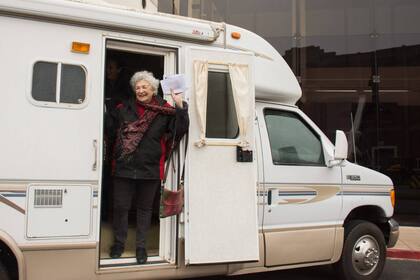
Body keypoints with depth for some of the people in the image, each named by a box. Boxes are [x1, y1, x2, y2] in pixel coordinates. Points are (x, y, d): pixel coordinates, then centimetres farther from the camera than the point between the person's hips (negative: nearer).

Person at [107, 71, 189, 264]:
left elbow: (180, 130, -8)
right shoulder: (123, 108, 5)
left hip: (150, 169, -1)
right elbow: (110, 130, 10)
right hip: (124, 167, 1)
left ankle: (141, 246, 28)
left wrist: (180, 107, -17)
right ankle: (119, 243, 29)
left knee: (145, 208, 13)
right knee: (121, 207, 8)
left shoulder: (164, 111, -1)